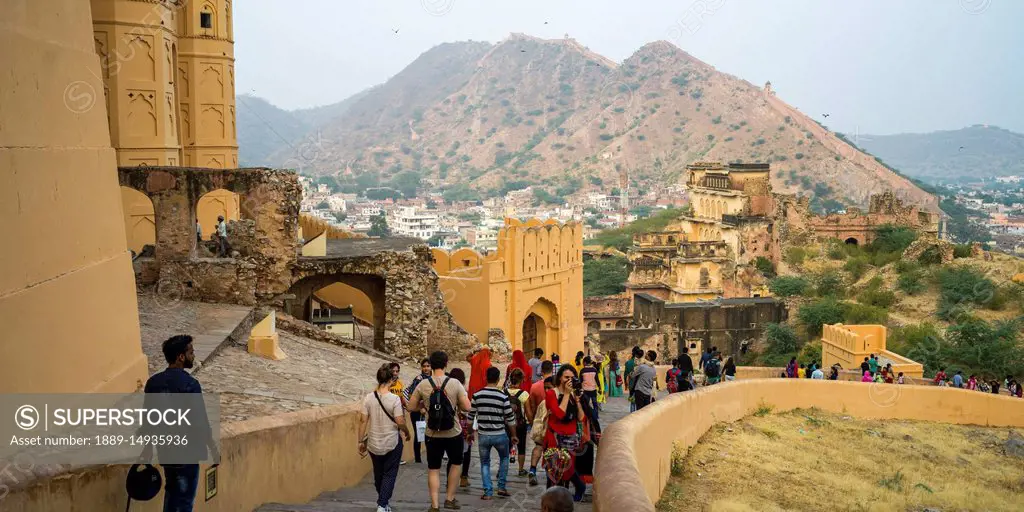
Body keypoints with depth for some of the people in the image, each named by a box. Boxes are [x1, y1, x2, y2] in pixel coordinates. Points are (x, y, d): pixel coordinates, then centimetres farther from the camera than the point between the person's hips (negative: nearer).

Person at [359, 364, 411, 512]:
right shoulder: (395, 399, -17)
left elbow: (363, 421, -5)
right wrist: (407, 433, 3)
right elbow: (400, 422, -17)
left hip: (374, 444, 4)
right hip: (392, 444, -4)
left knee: (378, 474, 20)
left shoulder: (368, 398, -7)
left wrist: (362, 441, 4)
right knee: (389, 474, 9)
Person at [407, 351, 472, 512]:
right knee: (456, 463, 22)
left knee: (433, 469, 12)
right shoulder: (455, 384, -12)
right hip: (453, 433, -1)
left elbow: (412, 407, -1)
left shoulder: (423, 385, -7)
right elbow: (467, 407, -11)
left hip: (432, 435, 1)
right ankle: (450, 499, 25)